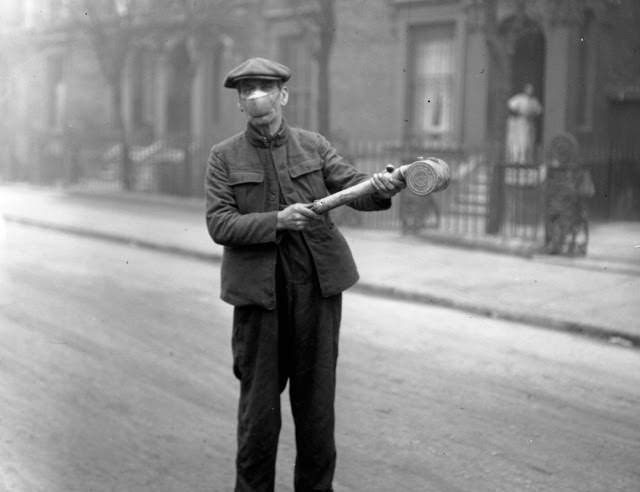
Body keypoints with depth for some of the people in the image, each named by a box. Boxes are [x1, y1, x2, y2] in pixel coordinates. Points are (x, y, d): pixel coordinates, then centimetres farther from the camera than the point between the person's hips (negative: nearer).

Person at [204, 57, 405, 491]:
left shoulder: (314, 146, 6)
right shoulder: (225, 157, 2)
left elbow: (353, 187, -5)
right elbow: (219, 224, -7)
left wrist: (380, 187, -28)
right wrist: (277, 221, -21)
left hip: (317, 287, 1)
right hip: (258, 292, -1)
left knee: (316, 396, 9)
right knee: (258, 402, 4)